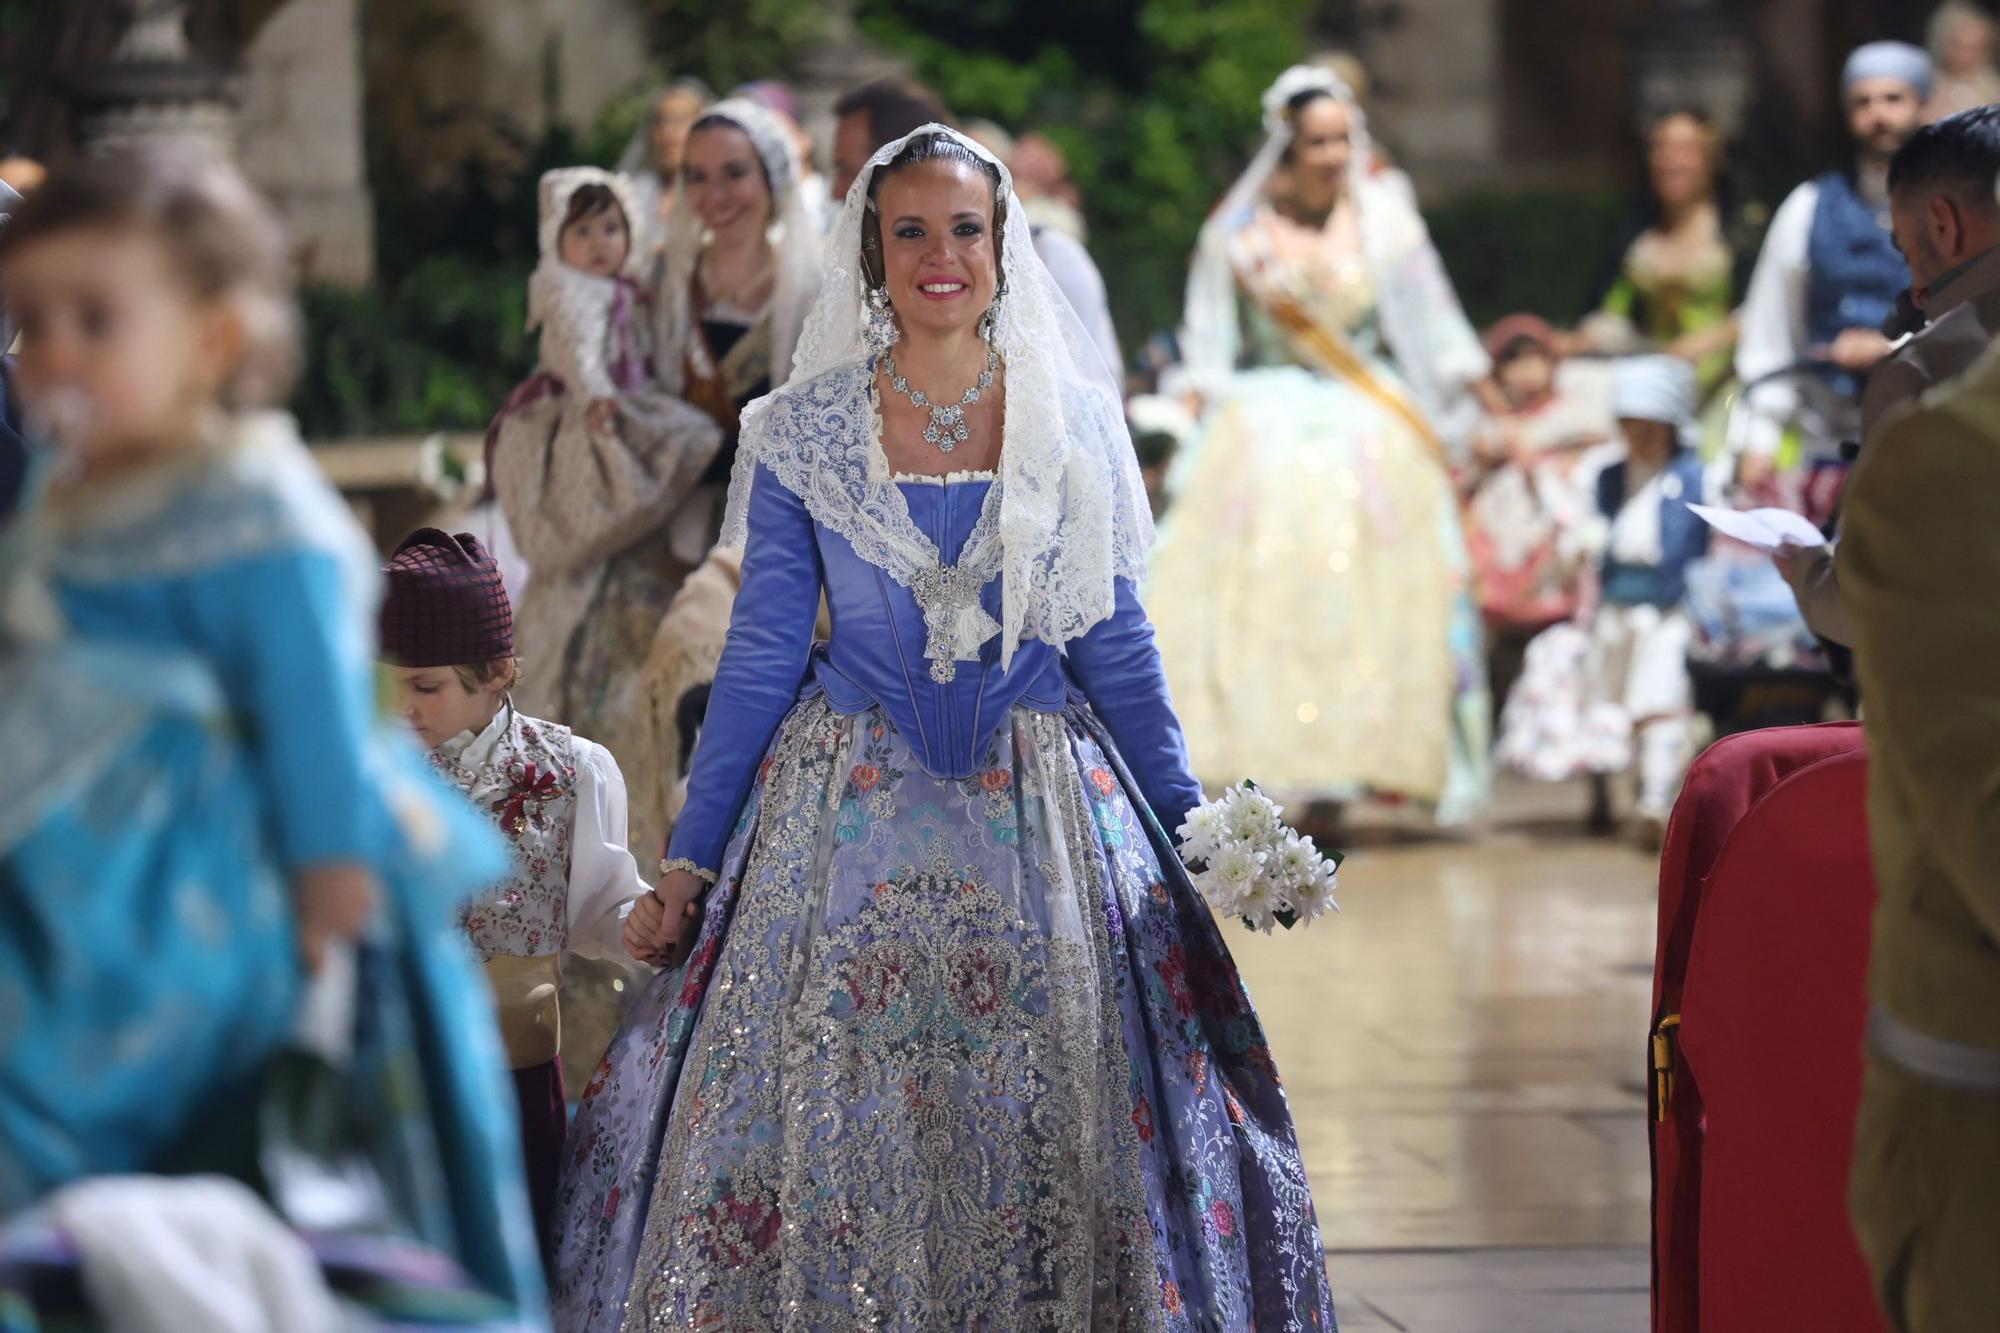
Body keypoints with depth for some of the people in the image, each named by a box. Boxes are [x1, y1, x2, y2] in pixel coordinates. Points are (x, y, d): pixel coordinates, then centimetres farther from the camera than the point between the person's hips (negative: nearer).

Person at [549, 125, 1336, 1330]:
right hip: (851, 814, 0)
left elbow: (1116, 646, 8)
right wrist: (693, 853, 2)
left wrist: (1196, 830, 5)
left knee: (1050, 1131, -2)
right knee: (833, 1136, -2)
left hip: (1041, 813, 0)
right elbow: (764, 653, 5)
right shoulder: (801, 434, 2)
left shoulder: (1074, 426, 4)